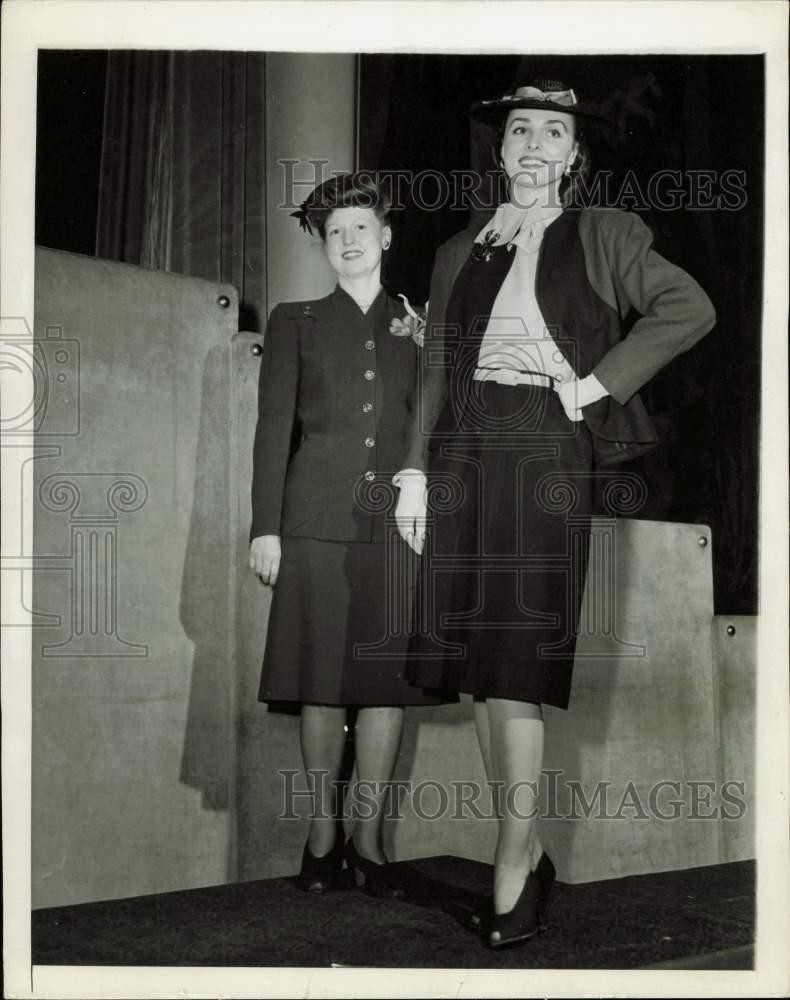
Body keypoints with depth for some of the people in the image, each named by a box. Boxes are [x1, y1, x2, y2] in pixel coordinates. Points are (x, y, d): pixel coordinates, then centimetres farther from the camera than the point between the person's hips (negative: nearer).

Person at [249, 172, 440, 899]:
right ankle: (323, 833, 12)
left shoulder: (416, 325, 14)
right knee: (322, 681, 0)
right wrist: (266, 526, -3)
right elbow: (274, 427, 5)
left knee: (388, 677, 0)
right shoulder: (295, 322, 10)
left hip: (398, 519, 1)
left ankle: (369, 838, 9)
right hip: (319, 518, -1)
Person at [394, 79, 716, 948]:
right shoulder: (460, 253, 19)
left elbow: (689, 308, -3)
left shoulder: (604, 235, 8)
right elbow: (435, 372, 17)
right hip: (465, 457, 5)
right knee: (478, 662, 2)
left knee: (518, 659, -11)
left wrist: (596, 384, -9)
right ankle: (526, 852, 11)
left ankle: (513, 868, -6)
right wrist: (415, 472, 8)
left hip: (547, 453, -4)